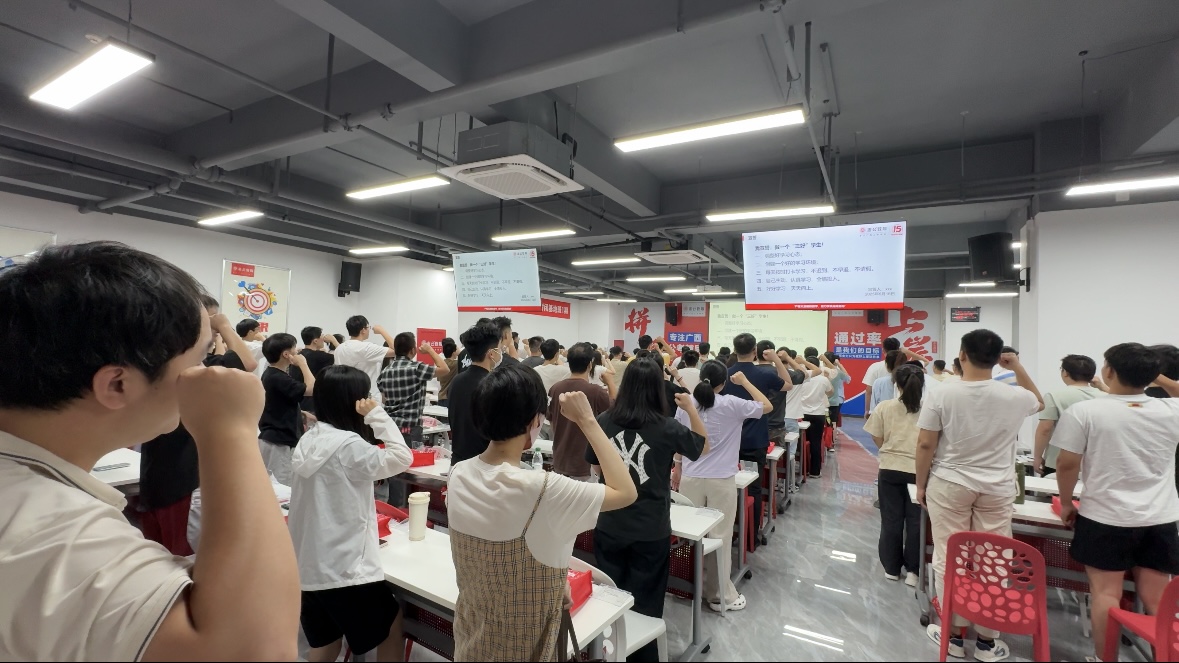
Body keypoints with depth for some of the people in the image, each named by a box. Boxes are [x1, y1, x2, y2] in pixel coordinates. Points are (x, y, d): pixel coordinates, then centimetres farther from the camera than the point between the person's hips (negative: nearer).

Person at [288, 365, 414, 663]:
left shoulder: (308, 440, 4)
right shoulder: (348, 444, -22)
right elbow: (402, 458, -19)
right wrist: (377, 414, -17)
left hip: (308, 565, 8)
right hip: (343, 567, -8)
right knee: (392, 625, 14)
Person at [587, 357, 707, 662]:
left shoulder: (604, 421, -11)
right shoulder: (667, 428, -16)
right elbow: (703, 446, 4)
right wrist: (691, 409, 7)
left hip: (609, 527, 2)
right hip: (651, 531, -2)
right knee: (644, 604, 16)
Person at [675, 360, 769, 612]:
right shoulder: (732, 404, -9)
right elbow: (768, 406, 4)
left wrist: (677, 467, 21)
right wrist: (744, 381, 10)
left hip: (690, 478, 3)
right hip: (721, 481, -3)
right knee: (719, 538, 7)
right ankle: (720, 596, 20)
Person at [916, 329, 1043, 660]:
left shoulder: (941, 394, -13)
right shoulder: (1014, 397, -6)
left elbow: (925, 445, -10)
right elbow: (1040, 403, 21)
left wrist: (921, 484, 3)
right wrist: (1018, 368, 16)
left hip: (949, 485, -2)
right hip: (997, 489, 2)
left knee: (948, 560, 8)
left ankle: (955, 635, 21)